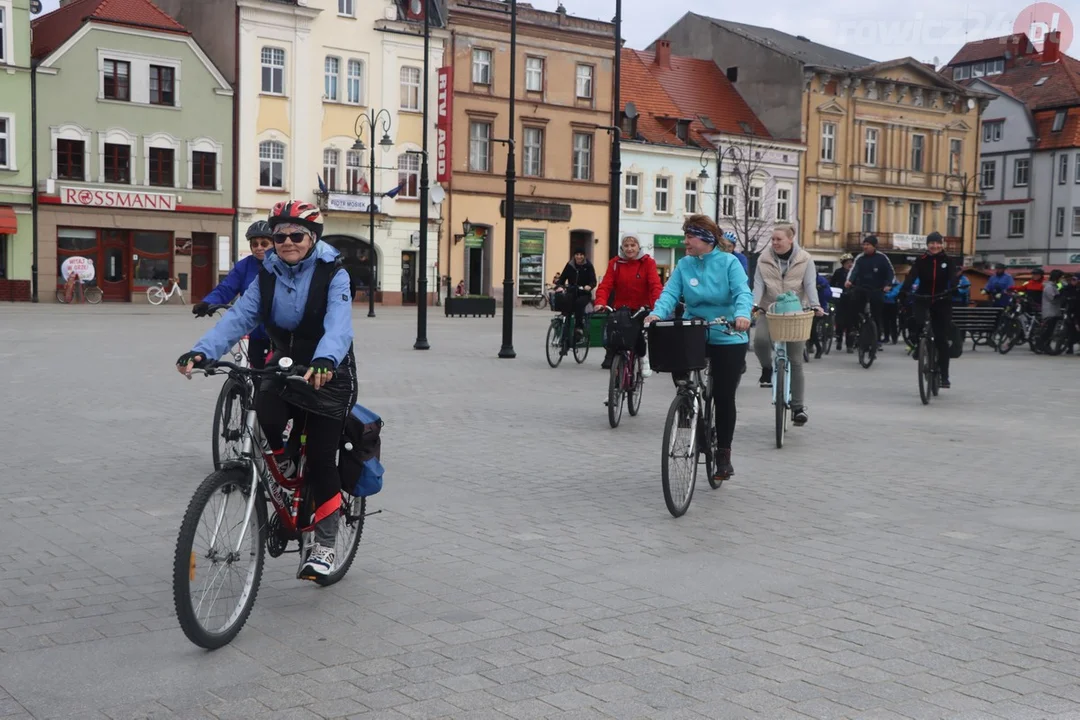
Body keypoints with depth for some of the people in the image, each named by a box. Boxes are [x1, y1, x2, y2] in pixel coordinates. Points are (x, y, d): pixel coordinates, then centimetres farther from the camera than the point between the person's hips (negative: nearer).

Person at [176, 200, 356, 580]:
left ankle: (325, 546, 9)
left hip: (329, 375, -4)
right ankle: (284, 463, 4)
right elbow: (239, 317, -13)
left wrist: (325, 359, -53)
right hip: (286, 368, 4)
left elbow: (338, 323, -32)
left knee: (320, 460, -7)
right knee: (266, 410, -29)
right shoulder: (269, 275, -1)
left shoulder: (333, 274, -15)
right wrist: (202, 351, -30)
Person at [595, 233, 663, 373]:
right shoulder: (615, 263, 0)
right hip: (620, 309, 2)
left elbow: (655, 285, -16)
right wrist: (600, 302, -29)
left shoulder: (648, 262, -4)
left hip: (641, 309, -2)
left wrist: (657, 305, -34)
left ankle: (643, 356, 4)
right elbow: (605, 285, -9)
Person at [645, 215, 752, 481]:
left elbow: (743, 292, -18)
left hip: (728, 339, -3)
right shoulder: (684, 265, 2)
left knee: (724, 397, 3)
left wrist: (742, 314, -39)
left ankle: (724, 454, 19)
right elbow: (670, 293, -9)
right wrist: (657, 313, -30)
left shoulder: (729, 262, -7)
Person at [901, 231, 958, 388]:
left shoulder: (948, 261, 0)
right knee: (918, 322, -31)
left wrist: (952, 288, -40)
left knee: (942, 339, 1)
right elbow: (912, 275, -16)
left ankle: (944, 376, 8)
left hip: (942, 302, 0)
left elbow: (953, 276, -17)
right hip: (923, 299, 0)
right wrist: (904, 290, -35)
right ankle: (917, 344, 2)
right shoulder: (921, 260, 0)